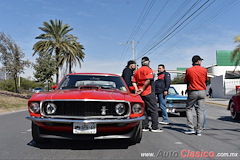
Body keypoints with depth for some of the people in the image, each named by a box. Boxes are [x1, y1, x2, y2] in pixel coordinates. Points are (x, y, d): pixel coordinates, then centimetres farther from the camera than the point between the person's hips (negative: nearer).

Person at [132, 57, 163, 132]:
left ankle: (145, 126, 13)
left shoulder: (137, 71, 14)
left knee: (144, 109, 12)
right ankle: (155, 127, -2)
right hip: (149, 92, -7)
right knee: (153, 110, -1)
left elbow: (134, 81, 8)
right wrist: (143, 89, -15)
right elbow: (148, 80, -20)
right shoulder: (148, 69, -7)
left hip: (141, 93, 7)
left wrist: (136, 89, -2)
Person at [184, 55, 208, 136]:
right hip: (202, 91, 2)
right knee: (200, 111, 4)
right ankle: (199, 130, 5)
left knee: (188, 109, 11)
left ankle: (191, 128, 4)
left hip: (192, 92, -2)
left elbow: (186, 81, 5)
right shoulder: (204, 70, 0)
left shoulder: (189, 70, -5)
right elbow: (205, 80, 12)